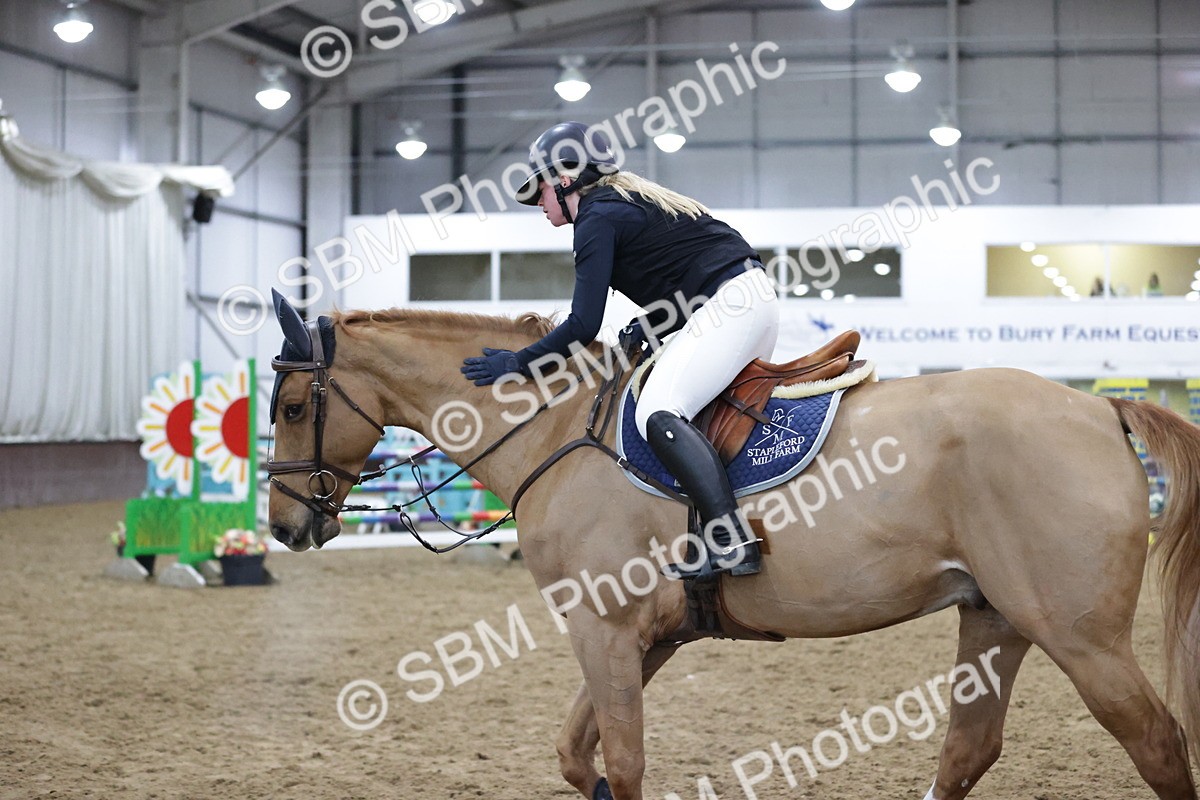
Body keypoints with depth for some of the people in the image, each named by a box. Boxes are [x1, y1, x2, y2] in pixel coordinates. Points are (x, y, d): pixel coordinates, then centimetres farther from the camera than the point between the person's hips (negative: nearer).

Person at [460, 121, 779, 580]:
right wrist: (656, 323, 12)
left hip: (728, 304, -11)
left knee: (659, 413, -21)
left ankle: (732, 542, -32)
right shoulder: (630, 200, 23)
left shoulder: (597, 219, -6)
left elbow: (584, 326, -11)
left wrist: (518, 363, -2)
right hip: (756, 297, 11)